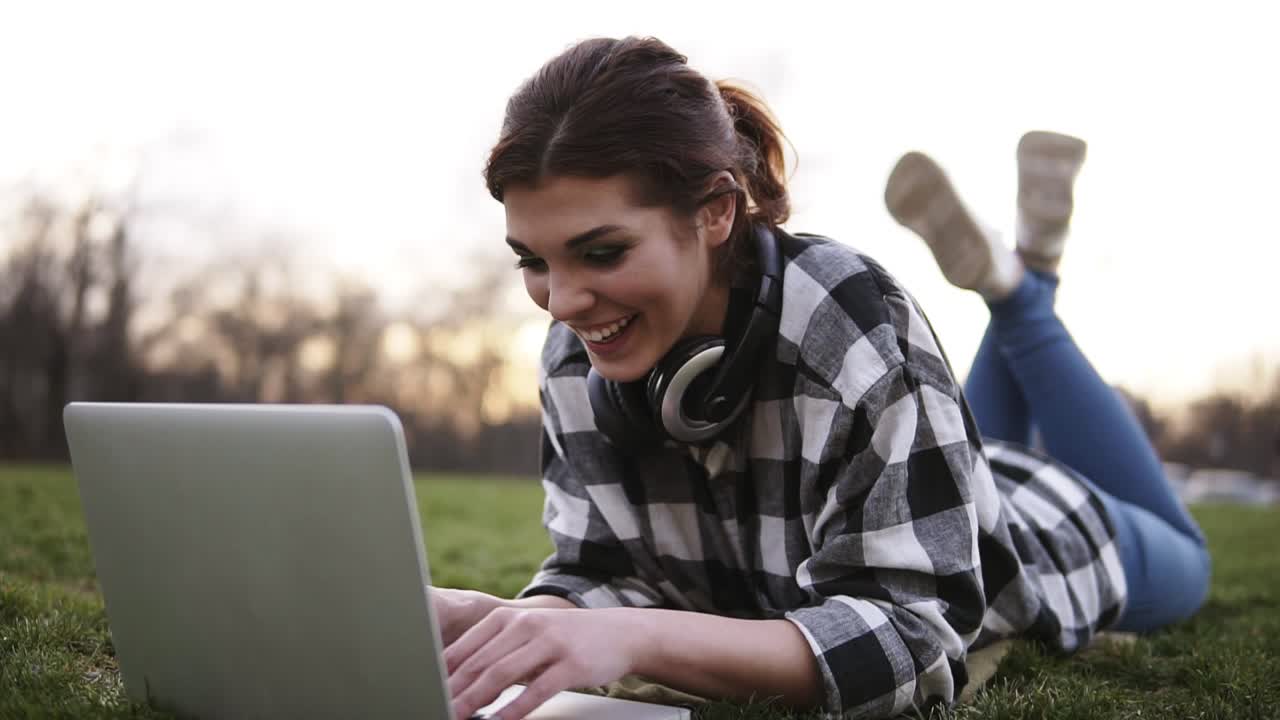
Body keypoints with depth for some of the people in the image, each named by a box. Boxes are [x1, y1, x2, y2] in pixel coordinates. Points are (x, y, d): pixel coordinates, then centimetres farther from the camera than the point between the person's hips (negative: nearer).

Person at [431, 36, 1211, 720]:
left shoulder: (854, 321, -44)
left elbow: (914, 631, -46)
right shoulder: (577, 360, -27)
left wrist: (636, 639, -61)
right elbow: (609, 575, -23)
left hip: (1036, 539, -4)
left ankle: (1022, 281, 28)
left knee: (1179, 557, 32)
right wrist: (478, 616, -45)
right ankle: (1015, 281, 39)